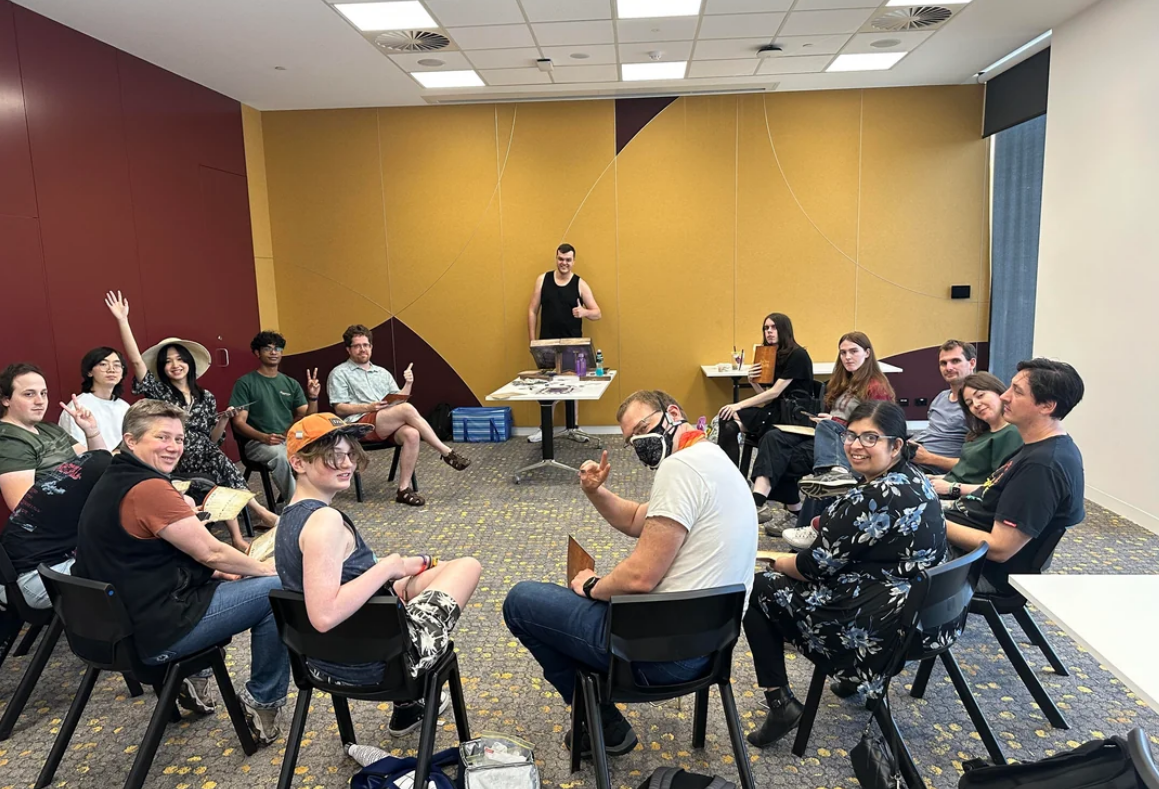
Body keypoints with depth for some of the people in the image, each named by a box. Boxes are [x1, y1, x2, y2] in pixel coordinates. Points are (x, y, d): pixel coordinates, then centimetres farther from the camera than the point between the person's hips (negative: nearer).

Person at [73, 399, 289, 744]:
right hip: (155, 633, -10)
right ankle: (262, 702, 8)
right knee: (279, 590, -5)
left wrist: (219, 571, 10)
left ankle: (193, 678, 27)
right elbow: (211, 553, -18)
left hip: (118, 621, 10)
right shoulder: (149, 488, -22)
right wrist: (267, 570, -2)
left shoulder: (114, 480, 9)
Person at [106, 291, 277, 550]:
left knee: (221, 461, -32)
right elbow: (136, 360, -5)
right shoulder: (158, 392, 8)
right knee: (223, 466, -32)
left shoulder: (206, 397, 16)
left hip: (207, 461, 3)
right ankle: (259, 512, -28)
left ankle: (237, 537, -32)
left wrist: (223, 420, -4)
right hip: (176, 465, -3)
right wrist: (122, 320, -12)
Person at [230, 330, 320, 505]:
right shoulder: (245, 383, 3)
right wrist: (264, 437, -22)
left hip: (291, 439, 4)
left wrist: (313, 397, -9)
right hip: (258, 442, -4)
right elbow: (239, 423, -4)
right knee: (281, 455, -37)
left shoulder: (291, 384, 15)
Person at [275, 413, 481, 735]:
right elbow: (324, 616, -35)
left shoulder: (290, 516, 4)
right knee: (467, 566, 6)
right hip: (372, 663, -9)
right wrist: (387, 568, -24)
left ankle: (407, 708, 36)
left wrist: (394, 567, 8)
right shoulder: (325, 519, -26)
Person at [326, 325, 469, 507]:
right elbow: (340, 409, -1)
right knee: (407, 409, -29)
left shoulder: (382, 372, 25)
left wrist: (408, 384, 0)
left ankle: (404, 489, -28)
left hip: (390, 425, 5)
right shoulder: (339, 374, 10)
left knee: (412, 434, -31)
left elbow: (399, 400, 18)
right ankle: (447, 453, -23)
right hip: (360, 425, -5)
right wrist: (369, 407, -15)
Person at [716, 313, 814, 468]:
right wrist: (753, 381, -6)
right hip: (776, 408, 8)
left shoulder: (797, 355, -8)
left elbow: (775, 392, -15)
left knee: (731, 425, -25)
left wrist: (739, 405, -17)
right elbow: (767, 396, 14)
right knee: (726, 418, -18)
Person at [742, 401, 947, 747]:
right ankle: (854, 678, 34)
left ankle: (781, 703, 4)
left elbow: (818, 566, -18)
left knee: (758, 588, 4)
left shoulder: (878, 498, -25)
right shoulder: (914, 479, 4)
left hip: (879, 626, -10)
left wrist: (779, 563, 0)